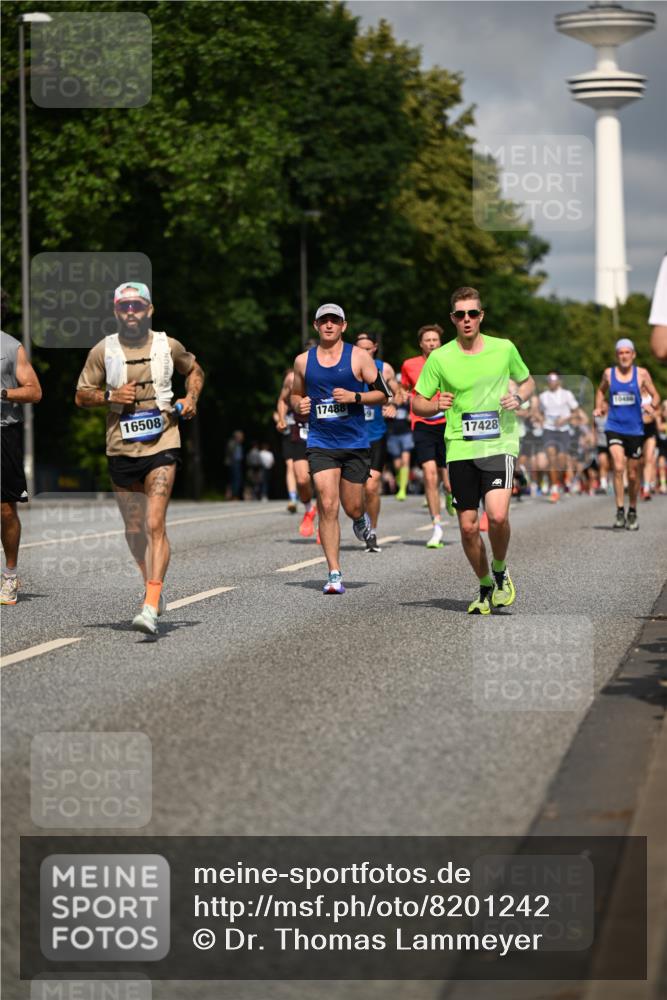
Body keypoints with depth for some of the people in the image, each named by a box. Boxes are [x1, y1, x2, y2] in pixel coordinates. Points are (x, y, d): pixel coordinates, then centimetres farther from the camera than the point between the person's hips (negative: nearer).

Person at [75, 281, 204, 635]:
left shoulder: (168, 346, 2)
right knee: (133, 530, 12)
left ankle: (151, 608, -22)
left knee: (155, 526, -16)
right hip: (121, 449, 2)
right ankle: (153, 585, 39)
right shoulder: (103, 350, 1)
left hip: (162, 447, -2)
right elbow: (81, 395, 8)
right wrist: (109, 396, -12)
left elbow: (194, 370, 22)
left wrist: (191, 399, 3)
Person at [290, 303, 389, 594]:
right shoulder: (303, 361, 7)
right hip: (320, 443, 1)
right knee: (328, 506, -12)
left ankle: (361, 519, 46)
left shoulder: (358, 357, 0)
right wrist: (298, 405, -2)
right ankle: (334, 574, -10)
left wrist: (354, 397, -15)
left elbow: (383, 394, 1)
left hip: (355, 442, -1)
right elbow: (295, 394, 21)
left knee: (352, 507, 6)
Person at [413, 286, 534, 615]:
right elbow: (417, 402, 7)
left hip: (499, 443, -1)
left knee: (497, 515, -21)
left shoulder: (504, 349, 2)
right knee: (468, 526, 2)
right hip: (460, 449, 1)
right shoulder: (439, 358, 1)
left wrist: (519, 397, -2)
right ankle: (485, 587, 25)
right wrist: (436, 405, -14)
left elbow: (527, 380, 20)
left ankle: (500, 572, 7)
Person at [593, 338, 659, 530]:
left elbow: (655, 395, 3)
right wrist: (598, 408, 7)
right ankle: (620, 511, -18)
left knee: (633, 474, 9)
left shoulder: (641, 374, 0)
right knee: (618, 467, -20)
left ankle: (632, 512, 28)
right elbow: (601, 390, 22)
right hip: (614, 427, 0)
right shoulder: (609, 373, 4)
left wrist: (653, 406, -18)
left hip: (635, 429, 0)